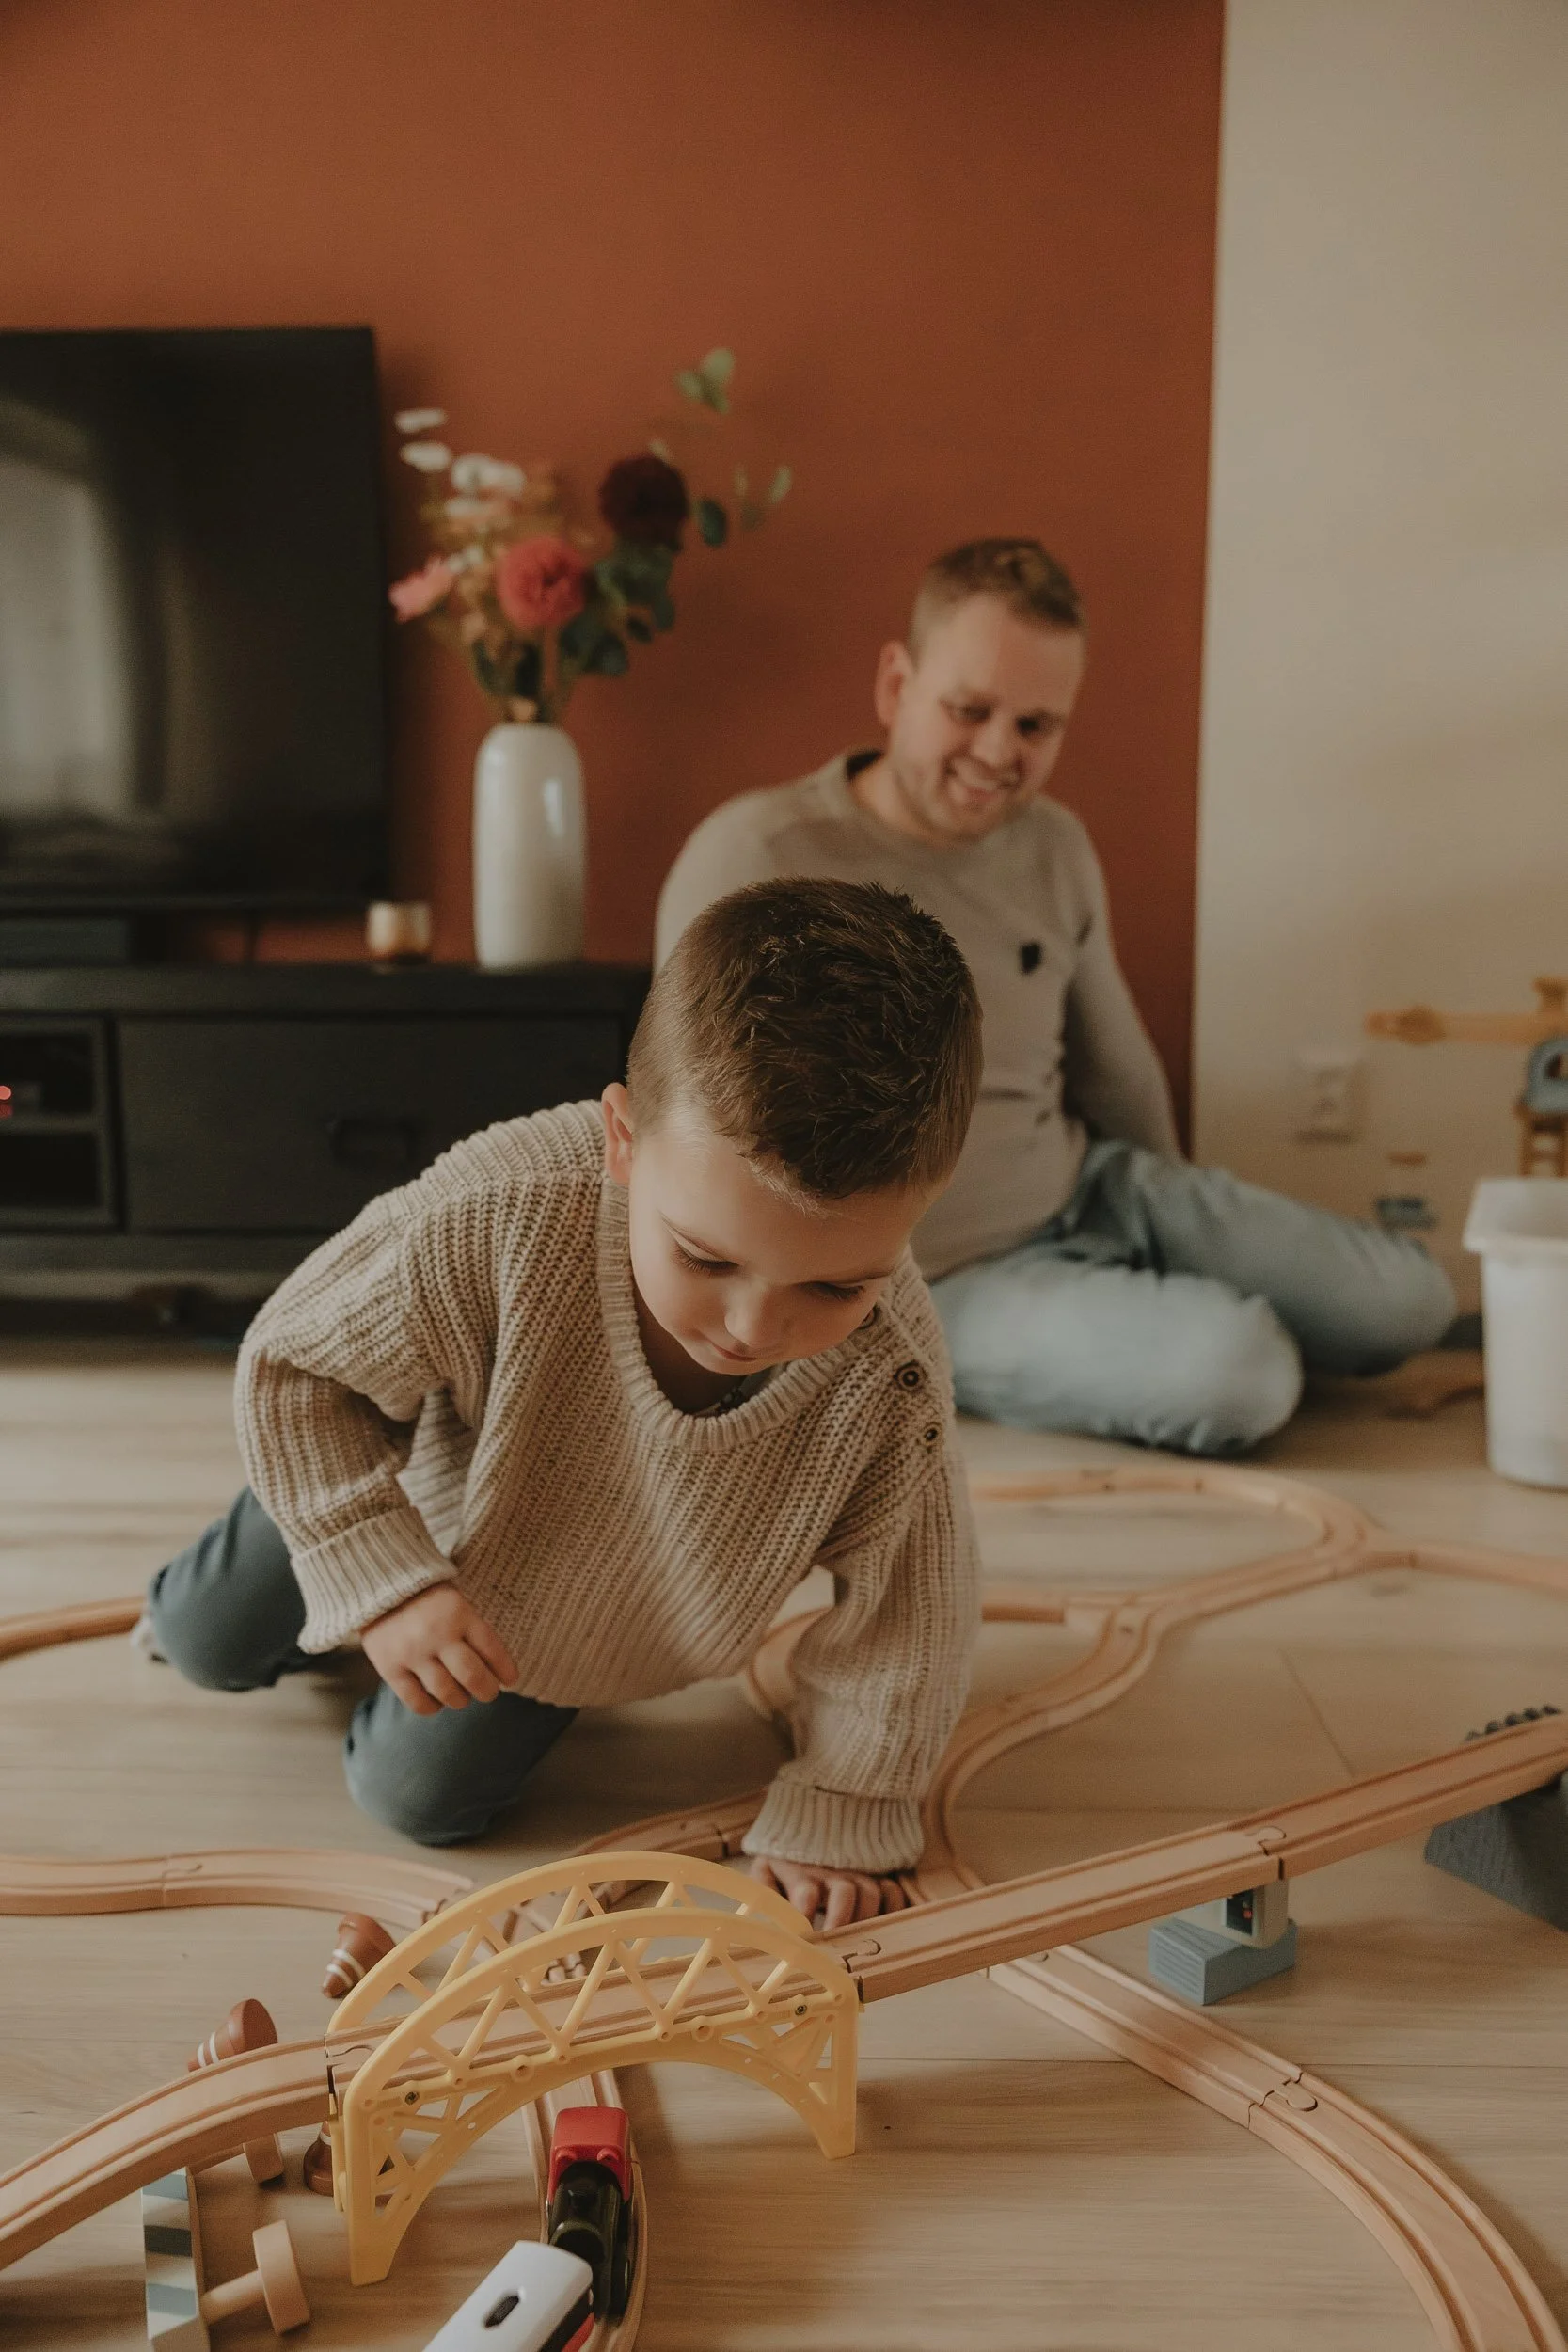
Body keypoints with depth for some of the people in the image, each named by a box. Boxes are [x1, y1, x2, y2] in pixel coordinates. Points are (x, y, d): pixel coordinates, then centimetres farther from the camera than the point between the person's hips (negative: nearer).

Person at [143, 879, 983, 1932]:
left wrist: (838, 1820, -12)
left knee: (424, 1792, 13)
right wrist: (383, 1583, -31)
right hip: (428, 1488, 0)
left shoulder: (893, 1380, -40)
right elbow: (293, 1361, -27)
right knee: (207, 1642, 20)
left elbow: (902, 1608, -21)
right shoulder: (502, 1215, -46)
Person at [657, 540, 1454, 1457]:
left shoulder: (1057, 848, 2)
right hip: (939, 1282, -6)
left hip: (1097, 1193, 7)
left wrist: (1188, 1242, 25)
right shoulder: (753, 858, -20)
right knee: (1239, 1372, -26)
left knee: (1412, 1300, 0)